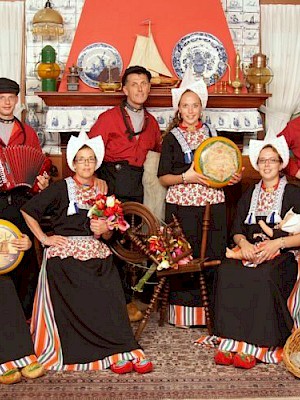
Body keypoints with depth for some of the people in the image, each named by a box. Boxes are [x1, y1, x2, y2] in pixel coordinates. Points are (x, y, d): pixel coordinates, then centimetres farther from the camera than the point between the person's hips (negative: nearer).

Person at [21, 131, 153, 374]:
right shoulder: (61, 189, 4)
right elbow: (28, 210, 2)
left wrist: (104, 230, 0)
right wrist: (44, 239, -2)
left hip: (97, 255, 4)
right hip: (65, 254, -4)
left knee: (110, 297, -20)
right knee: (83, 304, -20)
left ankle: (118, 350, -13)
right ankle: (119, 352, -13)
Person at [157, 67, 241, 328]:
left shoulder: (211, 133, 14)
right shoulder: (172, 138, 6)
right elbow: (163, 178, 1)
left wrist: (233, 177, 1)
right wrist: (186, 177, -15)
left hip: (213, 205, 3)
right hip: (182, 206, -2)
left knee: (213, 256, 0)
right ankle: (183, 313, 10)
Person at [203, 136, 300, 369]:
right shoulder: (249, 195, 21)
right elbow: (237, 231, 13)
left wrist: (277, 243, -18)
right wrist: (244, 243, -9)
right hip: (251, 252, 4)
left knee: (263, 276, -37)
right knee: (226, 271, -29)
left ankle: (253, 346, -31)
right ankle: (230, 342, -30)